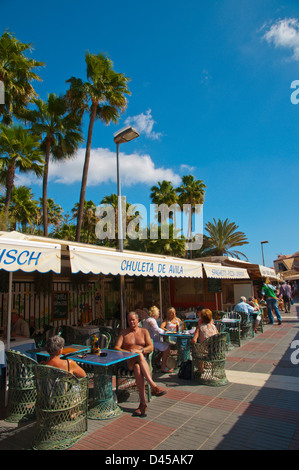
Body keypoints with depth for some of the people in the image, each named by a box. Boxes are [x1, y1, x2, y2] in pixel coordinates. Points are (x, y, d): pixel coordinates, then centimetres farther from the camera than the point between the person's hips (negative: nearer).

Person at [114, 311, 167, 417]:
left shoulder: (144, 331, 16)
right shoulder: (123, 332, 16)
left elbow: (151, 347, 4)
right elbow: (116, 348, 4)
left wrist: (140, 350, -16)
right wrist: (128, 352, -14)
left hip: (143, 360, 1)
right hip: (128, 362, -1)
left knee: (137, 368, -37)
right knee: (140, 357, -37)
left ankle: (143, 403, -38)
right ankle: (153, 386, -43)